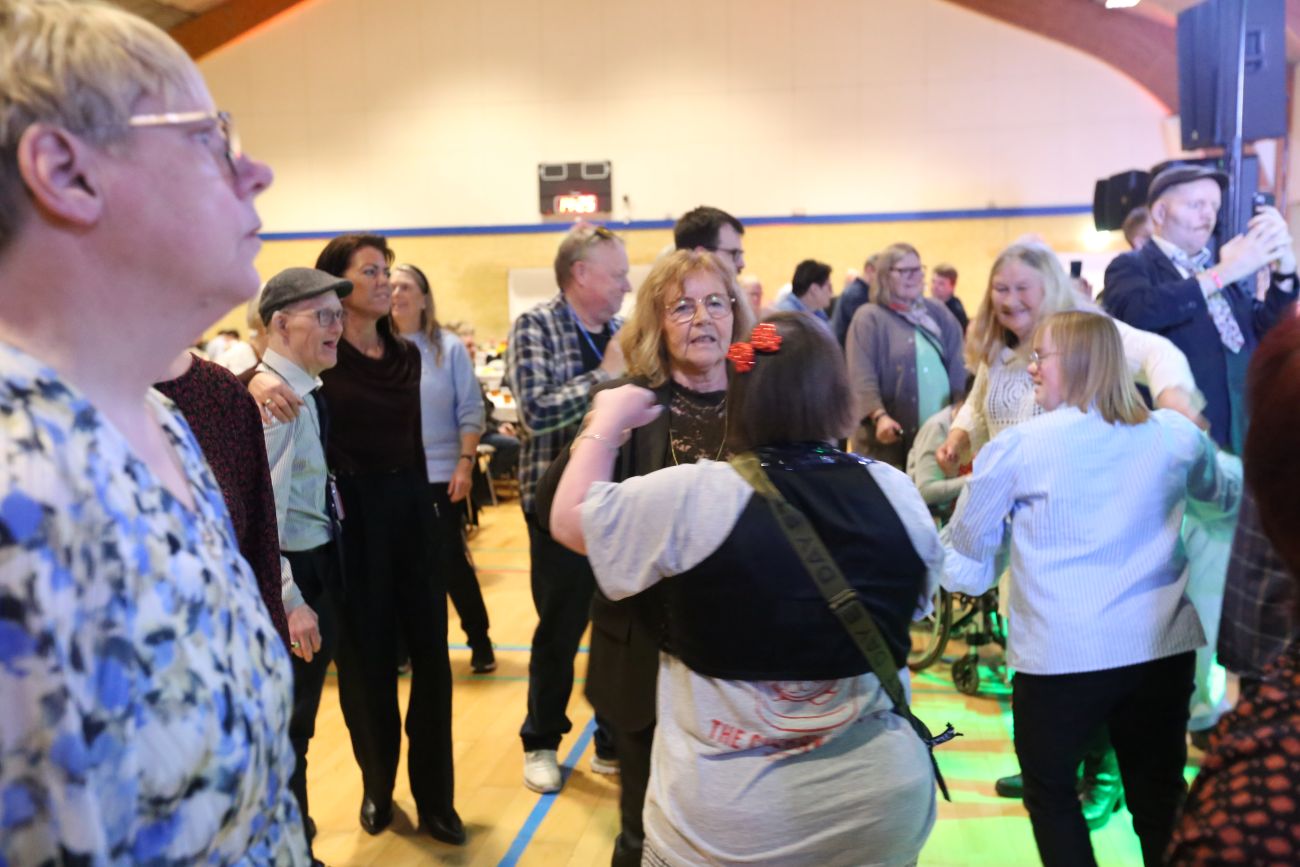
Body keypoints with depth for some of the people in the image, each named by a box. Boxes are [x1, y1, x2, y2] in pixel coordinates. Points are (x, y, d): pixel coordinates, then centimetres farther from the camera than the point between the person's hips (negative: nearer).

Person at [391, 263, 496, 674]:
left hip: (440, 473, -2)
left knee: (450, 561, 2)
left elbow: (470, 411, -4)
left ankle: (479, 641, 18)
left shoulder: (448, 347, -4)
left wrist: (466, 463, -11)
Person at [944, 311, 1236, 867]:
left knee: (1050, 791, 15)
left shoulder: (1018, 445, -7)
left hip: (1060, 655, -4)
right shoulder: (1176, 435, 3)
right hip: (1163, 647, 4)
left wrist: (964, 576, 26)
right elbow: (1226, 495, 25)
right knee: (1160, 793, 17)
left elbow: (967, 544, 5)